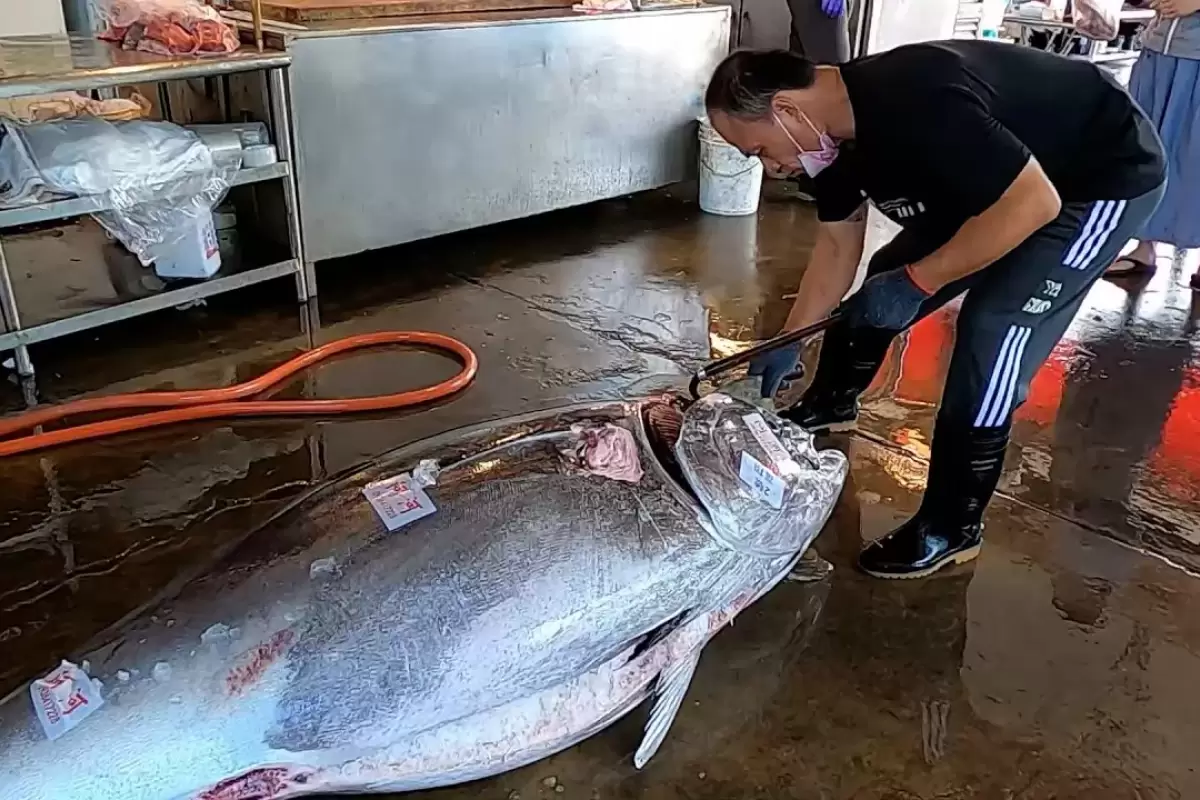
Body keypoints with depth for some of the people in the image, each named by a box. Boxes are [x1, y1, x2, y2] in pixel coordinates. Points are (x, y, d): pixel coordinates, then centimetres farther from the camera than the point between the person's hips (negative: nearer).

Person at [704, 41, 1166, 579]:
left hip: (1106, 176, -9)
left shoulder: (913, 105, -37)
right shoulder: (836, 124, -7)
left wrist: (917, 282, -28)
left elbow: (1033, 204, -35)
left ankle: (951, 530, 0)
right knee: (885, 280, 10)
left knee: (989, 337, -16)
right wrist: (788, 343, 4)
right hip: (1002, 180, 9)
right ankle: (831, 404, 35)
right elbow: (837, 245, 4)